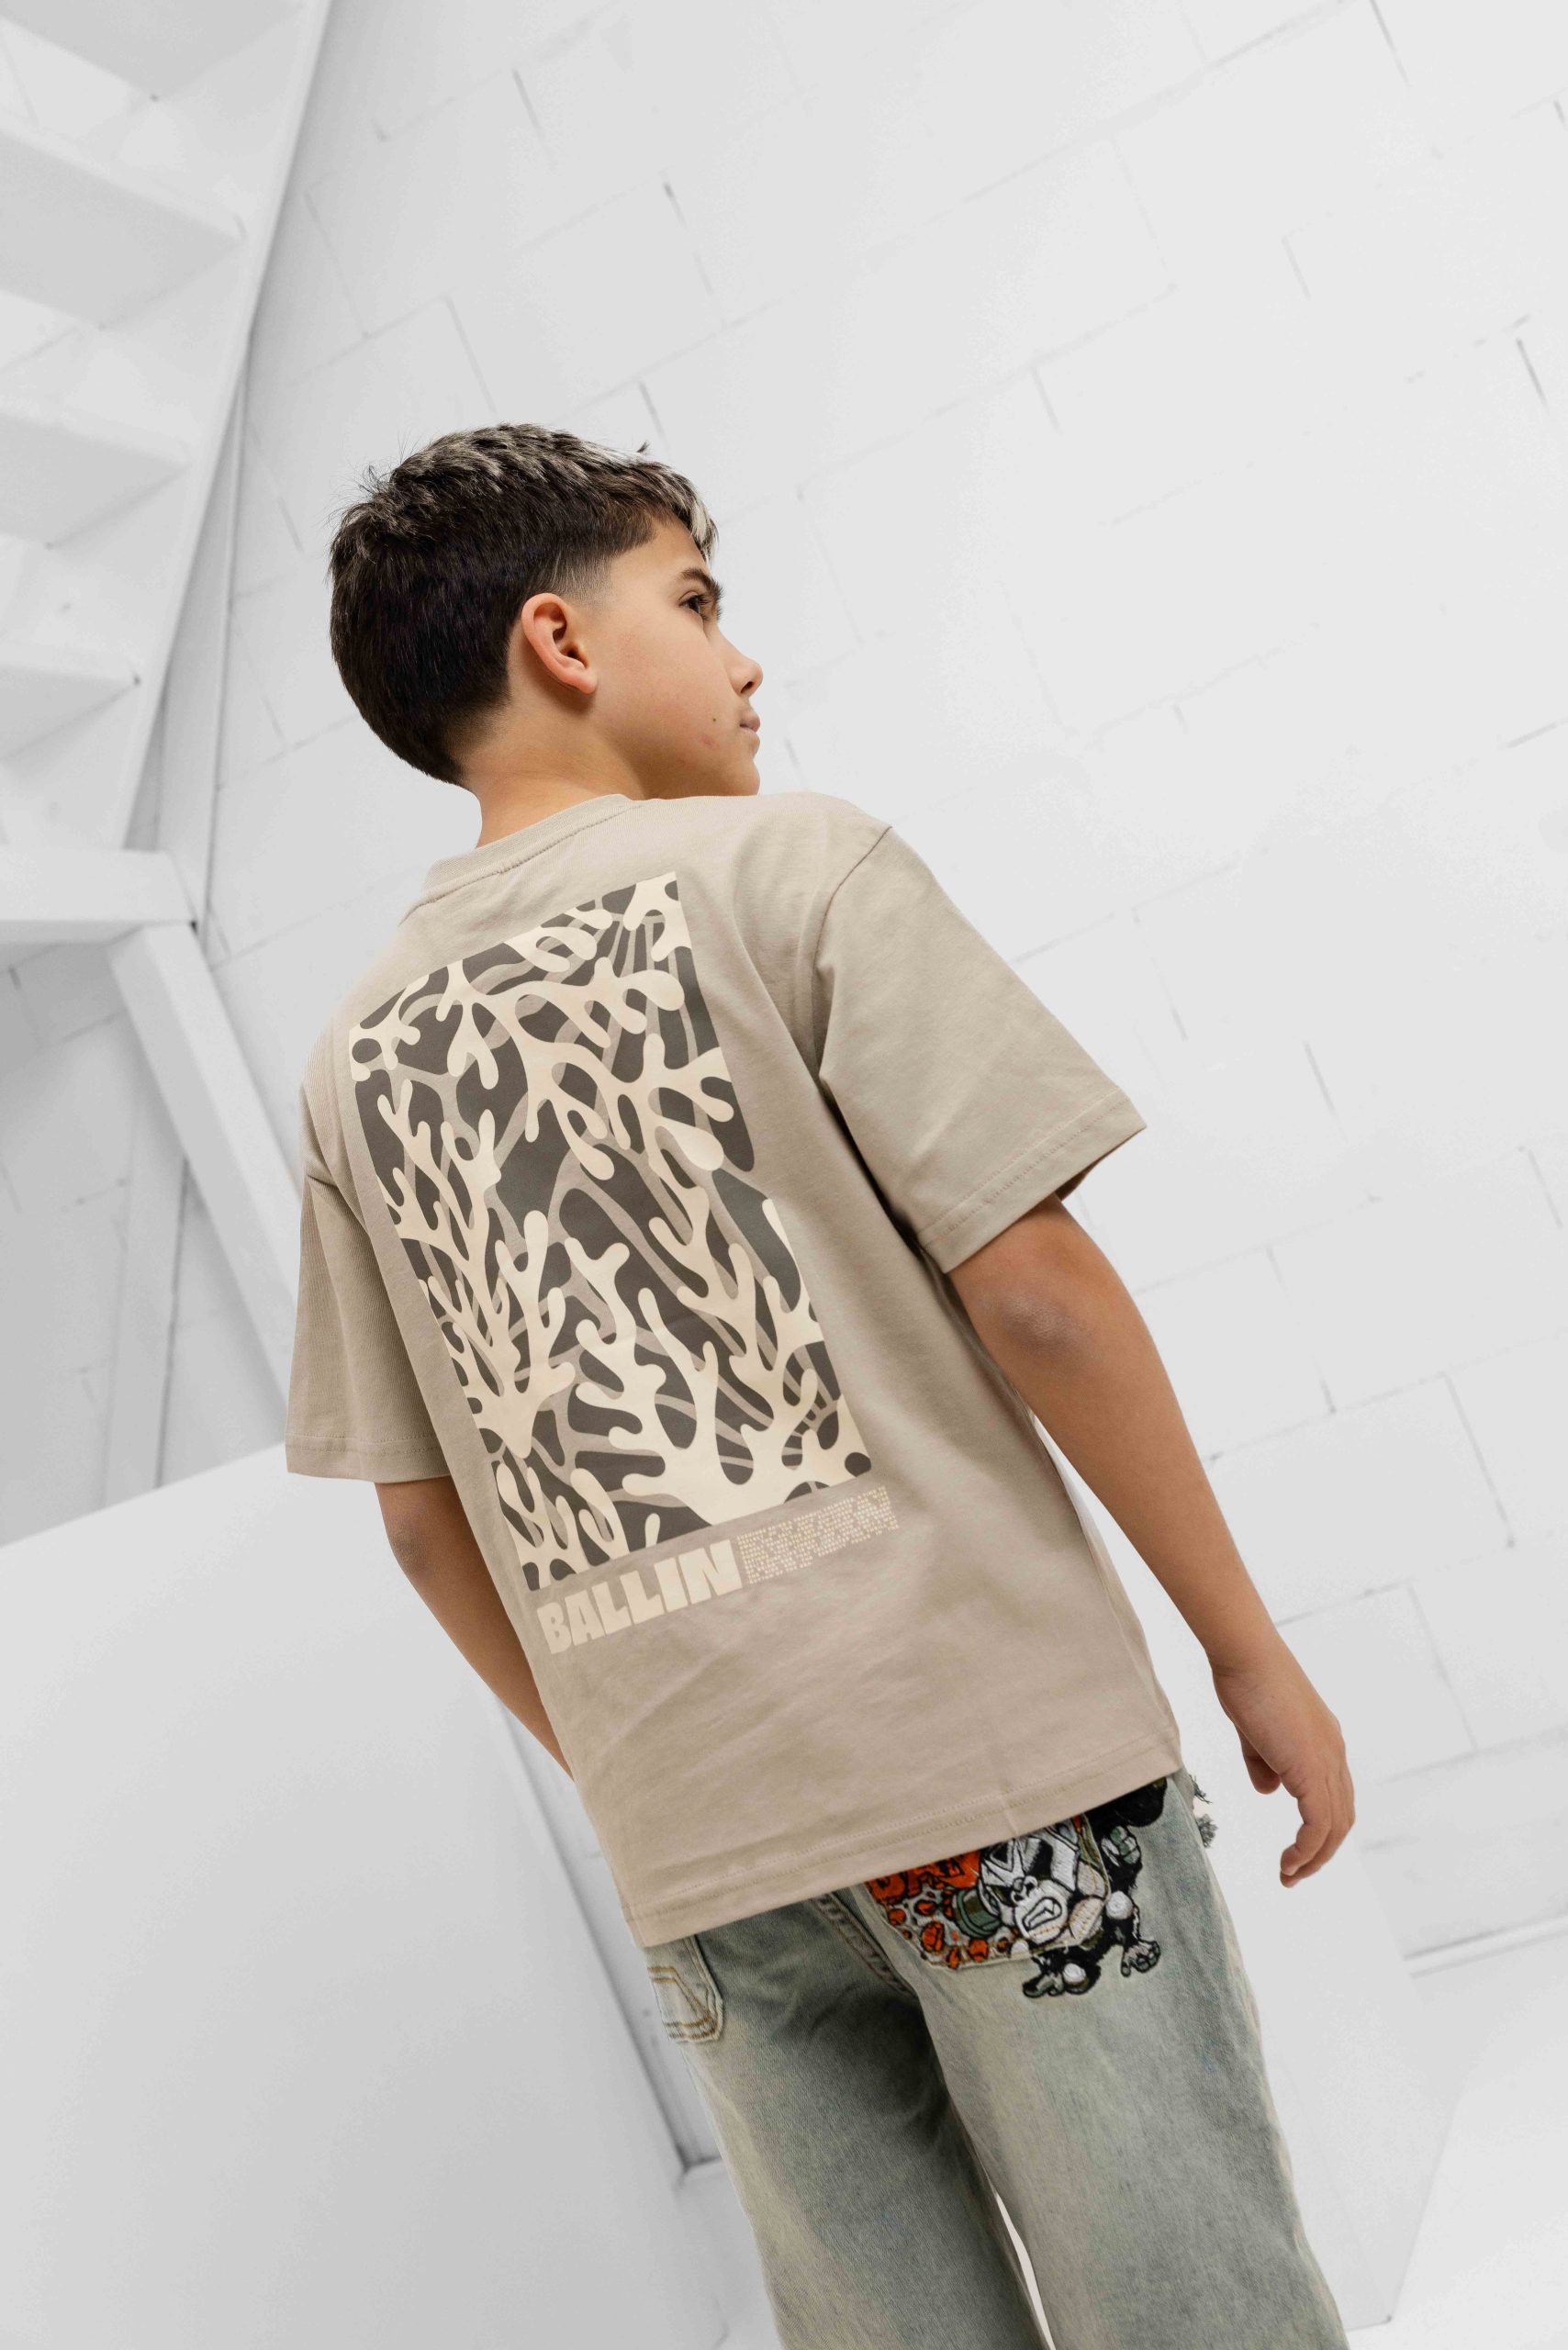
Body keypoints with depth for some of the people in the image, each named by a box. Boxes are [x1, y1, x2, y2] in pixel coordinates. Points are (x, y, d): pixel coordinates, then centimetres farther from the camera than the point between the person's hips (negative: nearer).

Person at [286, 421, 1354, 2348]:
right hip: (994, 1752, -5)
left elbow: (426, 1521, 11)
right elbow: (1031, 1290, -12)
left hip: (694, 1851, 5)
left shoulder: (353, 1060, 10)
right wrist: (1254, 1653, -1)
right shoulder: (791, 860, -5)